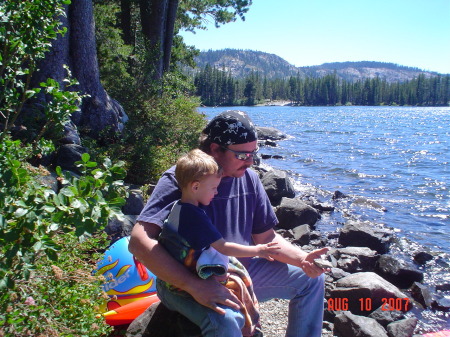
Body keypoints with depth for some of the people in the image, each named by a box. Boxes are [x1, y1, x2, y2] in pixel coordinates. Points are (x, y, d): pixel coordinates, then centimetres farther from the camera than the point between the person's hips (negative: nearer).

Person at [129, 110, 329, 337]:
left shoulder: (248, 178, -1)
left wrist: (302, 258, -13)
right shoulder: (179, 180, -20)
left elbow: (266, 238, 6)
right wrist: (194, 286, -37)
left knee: (310, 279, 6)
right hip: (186, 281, -6)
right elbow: (139, 241, -30)